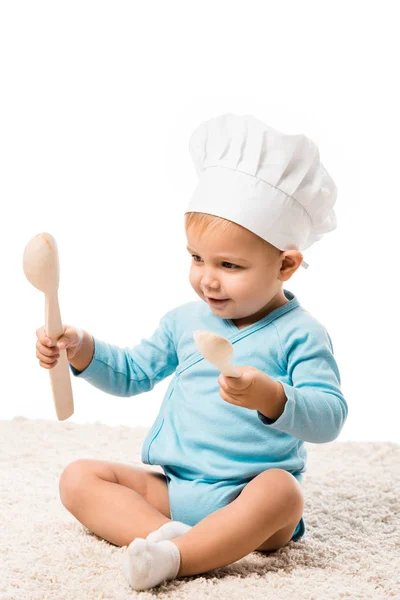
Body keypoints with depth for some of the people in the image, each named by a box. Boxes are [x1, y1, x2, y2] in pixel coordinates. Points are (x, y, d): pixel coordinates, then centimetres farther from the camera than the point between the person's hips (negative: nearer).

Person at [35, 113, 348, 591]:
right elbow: (133, 373, 21)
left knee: (280, 491, -37)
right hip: (173, 490, 5)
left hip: (244, 499, -5)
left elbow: (329, 418, -16)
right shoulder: (185, 321, 10)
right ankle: (169, 534, -30)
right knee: (79, 477, -9)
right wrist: (82, 350, 3)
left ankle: (174, 557, -37)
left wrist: (273, 400, -35)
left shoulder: (299, 334, -7)